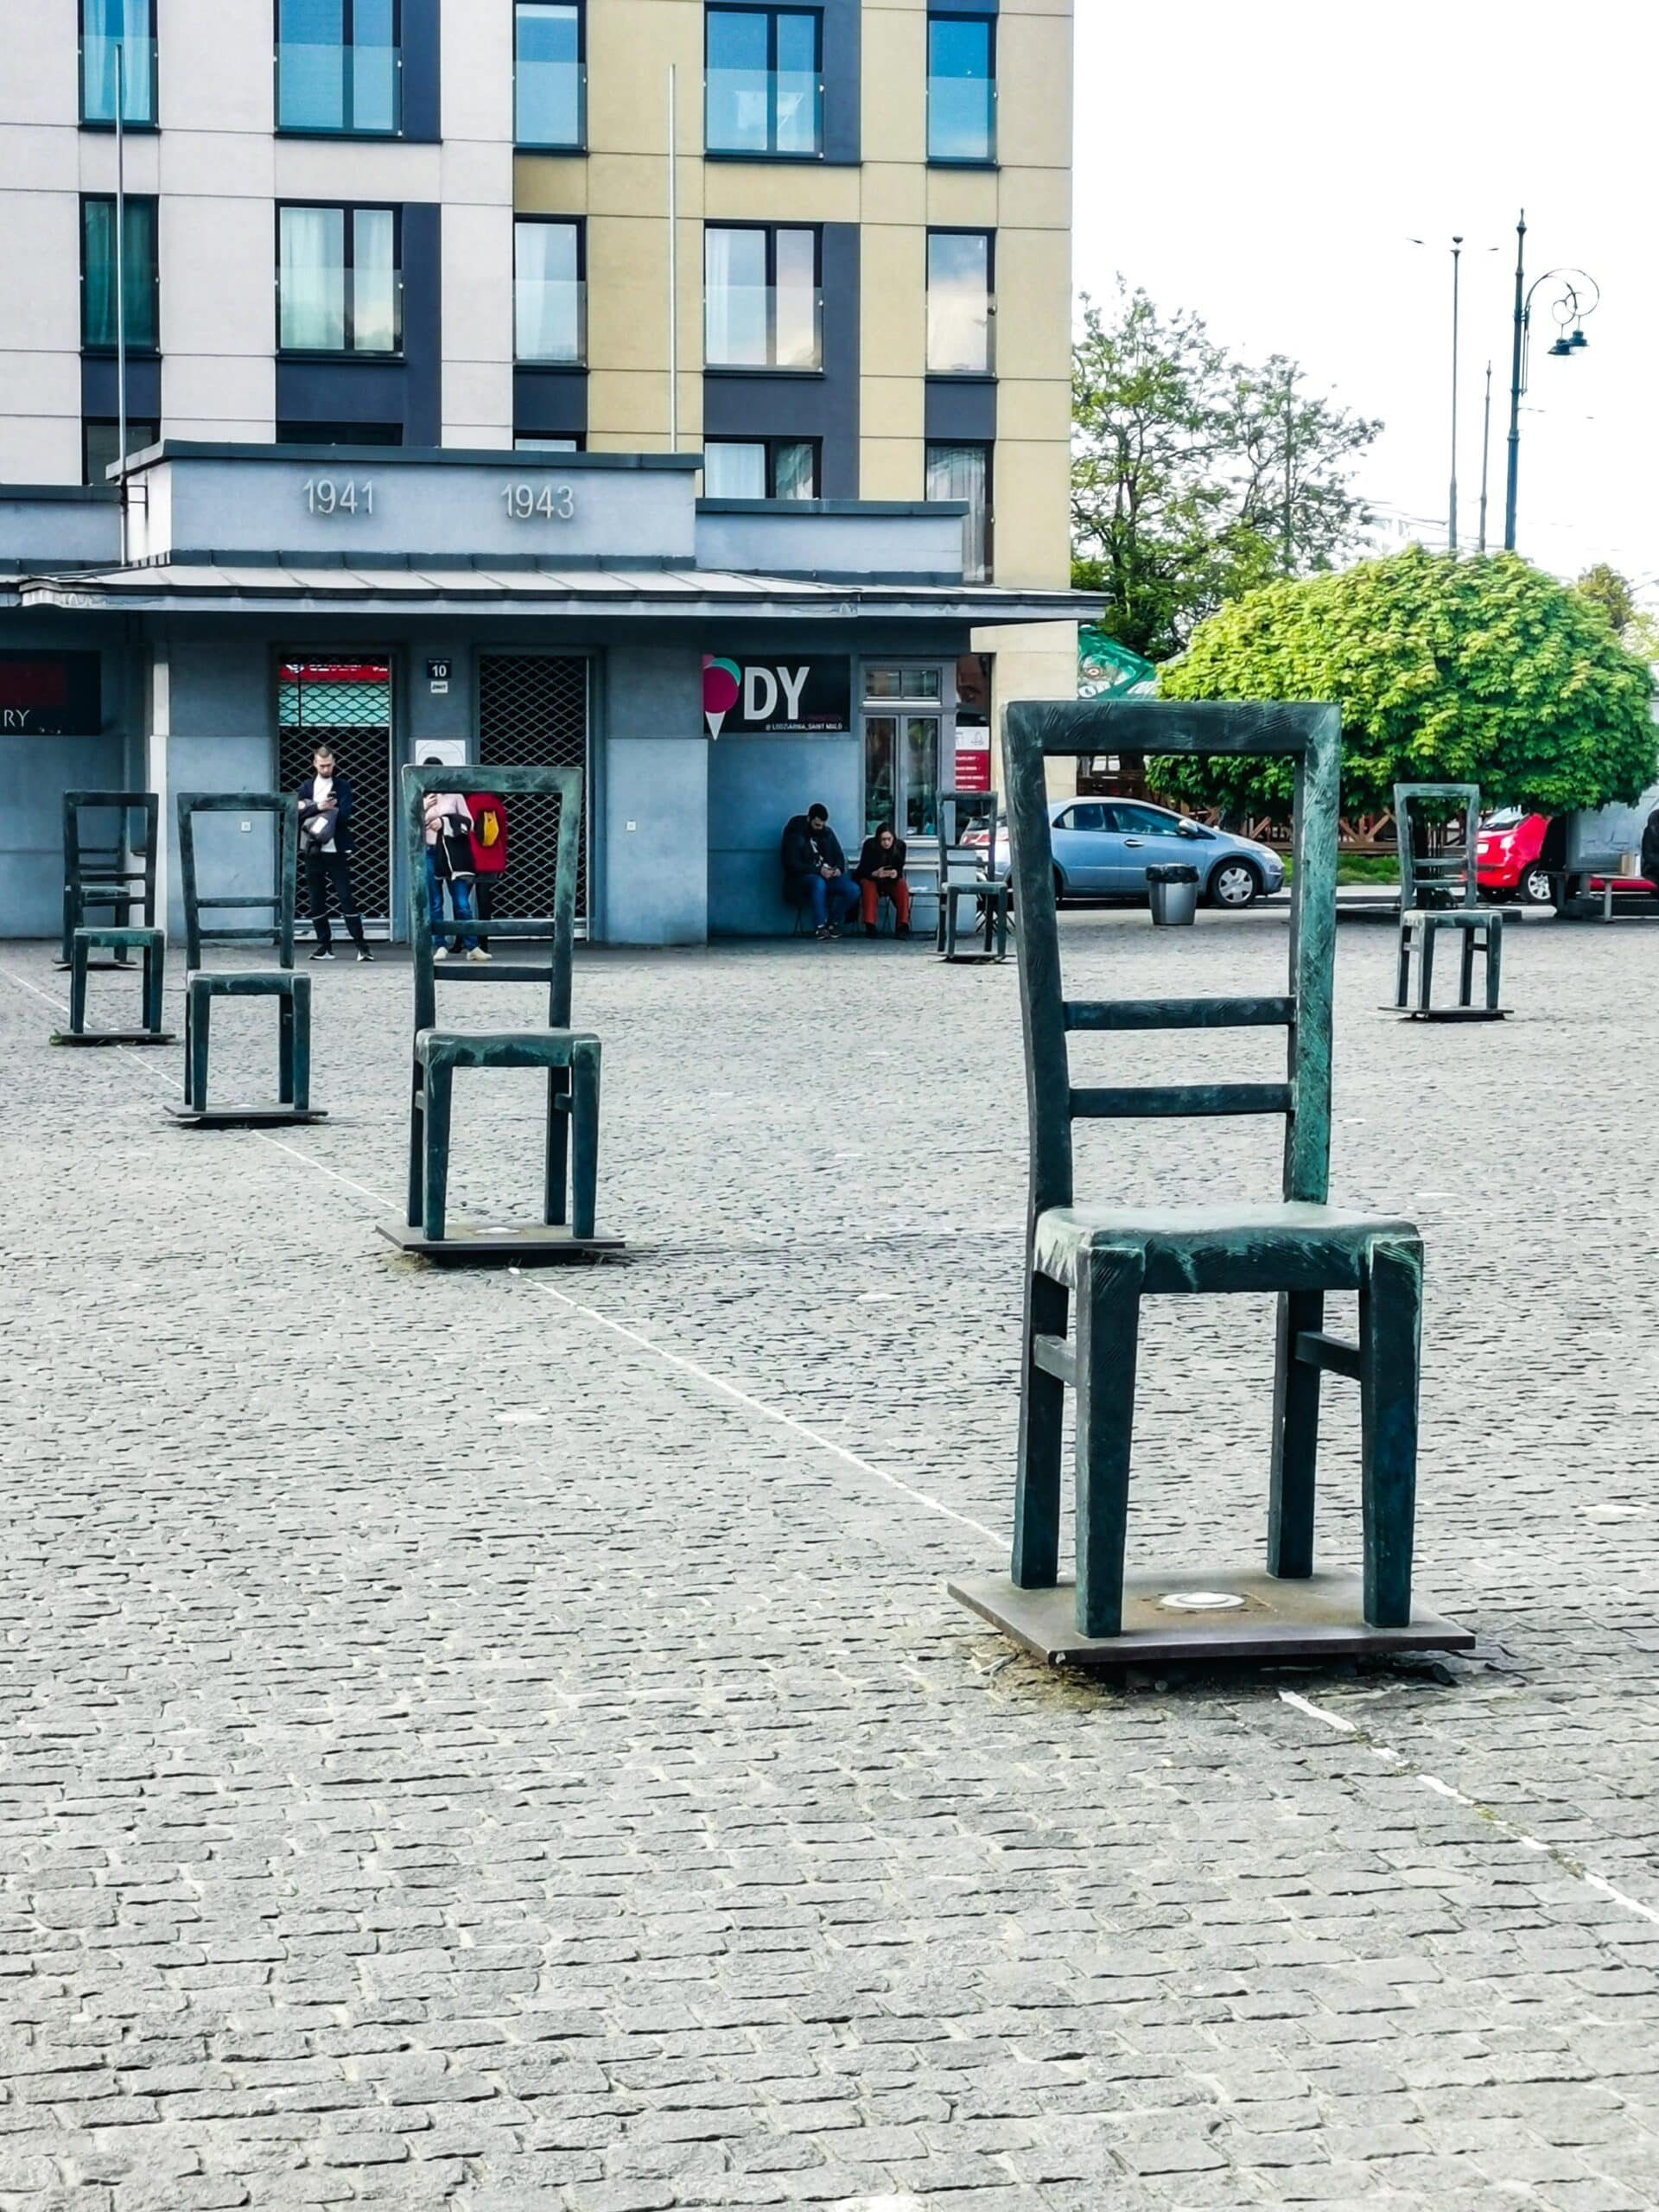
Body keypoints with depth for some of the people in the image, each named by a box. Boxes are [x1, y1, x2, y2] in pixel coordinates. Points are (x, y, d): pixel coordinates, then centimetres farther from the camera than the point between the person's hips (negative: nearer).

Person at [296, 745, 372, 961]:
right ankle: (324, 946, 12)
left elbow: (343, 815, -10)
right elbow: (298, 813, -4)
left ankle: (361, 945, -7)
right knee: (316, 901, 4)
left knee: (346, 897, -7)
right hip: (313, 851, 3)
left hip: (337, 850, -3)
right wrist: (319, 808, -19)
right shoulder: (306, 787, 10)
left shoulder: (342, 787, 4)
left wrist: (310, 810, -11)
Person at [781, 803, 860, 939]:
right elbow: (792, 864, -14)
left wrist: (839, 869, -11)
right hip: (801, 878, -5)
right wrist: (818, 870, -24)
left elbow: (839, 856, 14)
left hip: (827, 876, 5)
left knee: (853, 890, -20)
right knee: (818, 883, -41)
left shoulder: (827, 833, 10)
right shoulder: (794, 834, -6)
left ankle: (833, 923, -3)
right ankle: (819, 927, -35)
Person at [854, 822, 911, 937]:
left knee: (902, 886, -28)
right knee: (868, 885, -35)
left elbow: (900, 869, -11)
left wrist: (896, 874, -36)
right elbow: (864, 870, -19)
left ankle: (903, 926, -27)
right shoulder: (870, 845, -19)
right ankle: (870, 926, -37)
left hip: (891, 880, 2)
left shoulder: (900, 845, -13)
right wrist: (876, 874, -40)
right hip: (869, 878, -2)